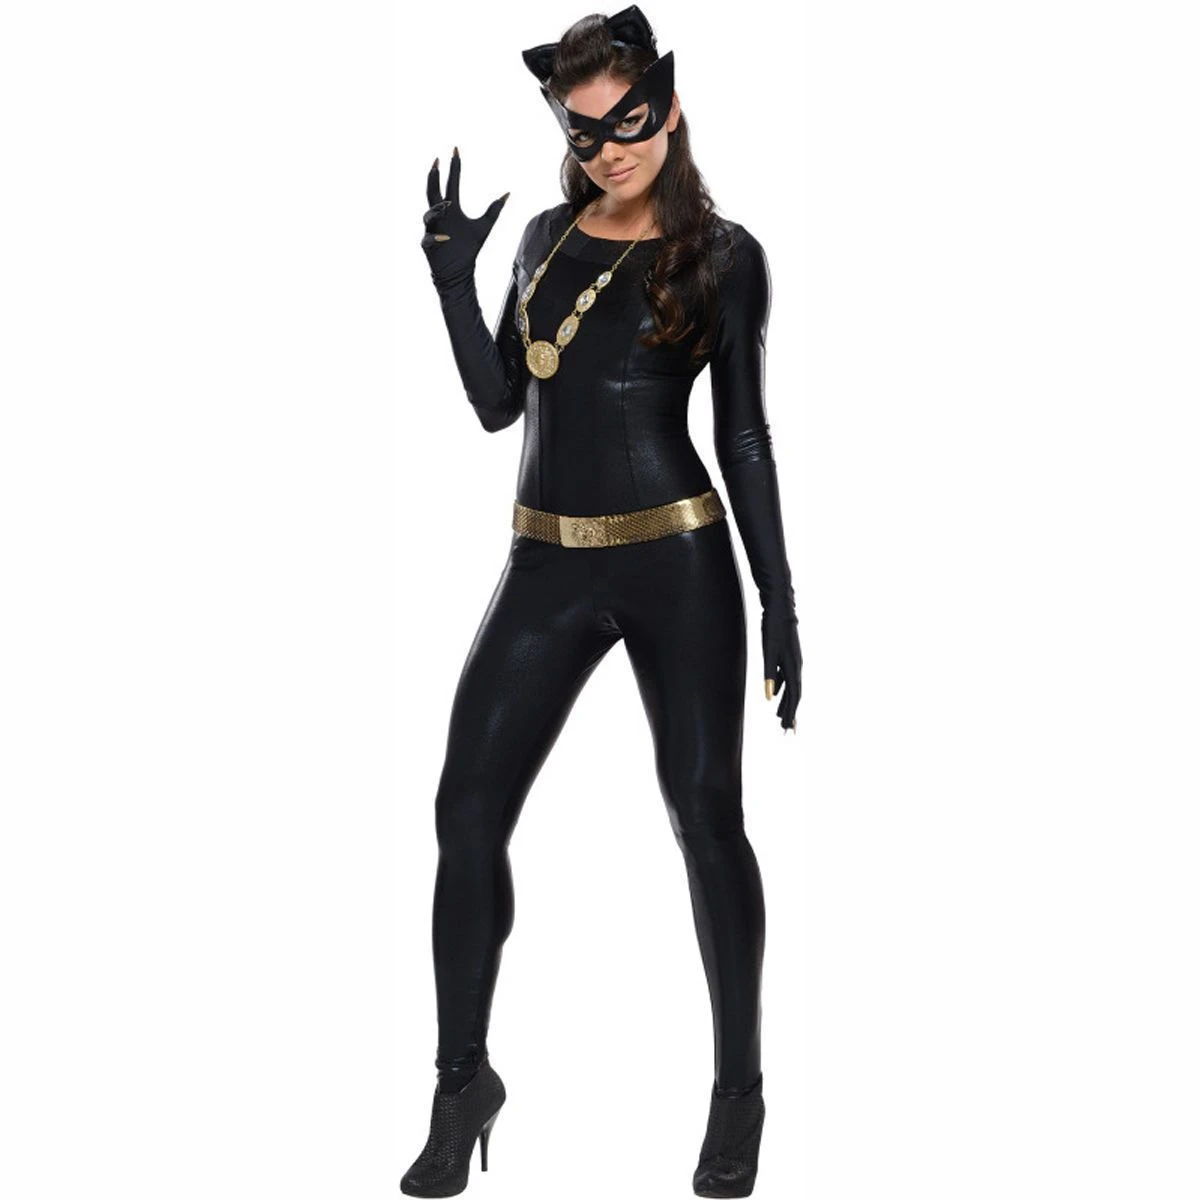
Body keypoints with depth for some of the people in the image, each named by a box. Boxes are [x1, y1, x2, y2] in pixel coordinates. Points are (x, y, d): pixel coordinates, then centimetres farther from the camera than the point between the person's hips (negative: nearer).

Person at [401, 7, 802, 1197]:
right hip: (548, 566, 4)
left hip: (679, 563, -4)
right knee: (467, 808, -1)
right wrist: (451, 275, -2)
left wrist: (779, 598, -3)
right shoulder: (545, 239, 10)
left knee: (706, 818, 3)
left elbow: (746, 437, 0)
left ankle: (740, 1092, 19)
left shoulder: (721, 253, -1)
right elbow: (497, 404, 9)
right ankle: (463, 1084, 14)